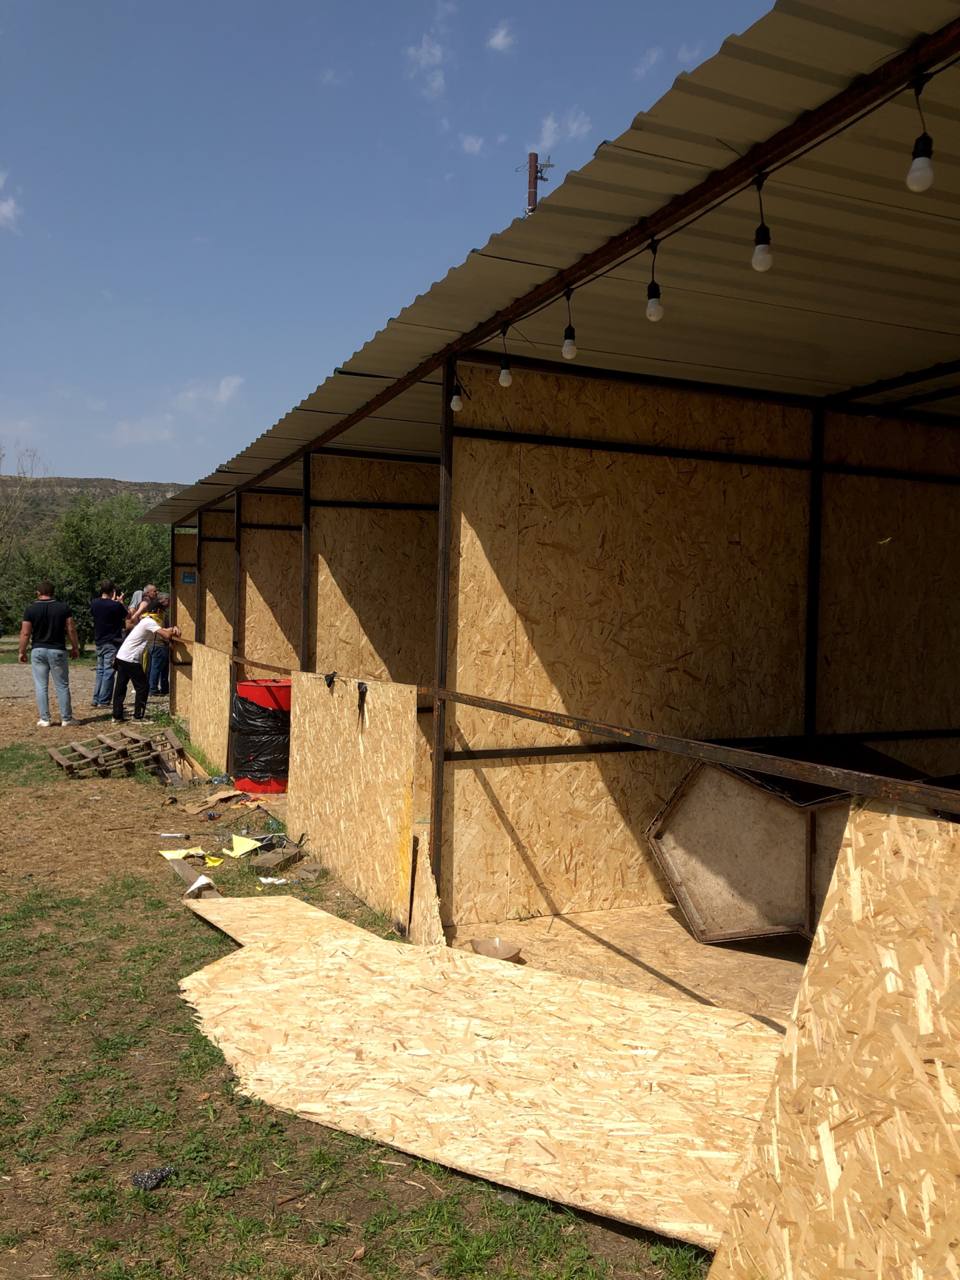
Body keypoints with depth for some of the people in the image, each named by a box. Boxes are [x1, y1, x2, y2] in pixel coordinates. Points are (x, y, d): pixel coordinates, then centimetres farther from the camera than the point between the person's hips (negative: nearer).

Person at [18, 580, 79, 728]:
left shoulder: (30, 609, -4)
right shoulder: (63, 607, -3)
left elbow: (25, 633, -4)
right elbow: (71, 630, -2)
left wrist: (22, 652, 6)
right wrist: (75, 647, 9)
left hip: (38, 651, 0)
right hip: (58, 651, 0)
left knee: (41, 686, 6)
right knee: (62, 686, 7)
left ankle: (44, 719, 7)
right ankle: (66, 718, 9)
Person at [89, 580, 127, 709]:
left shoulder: (94, 604, 1)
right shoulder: (116, 605, -16)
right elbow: (126, 616, 1)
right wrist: (121, 602, 11)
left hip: (99, 642, 6)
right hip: (112, 643, -6)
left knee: (100, 671, 15)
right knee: (109, 672, -3)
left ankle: (96, 699, 15)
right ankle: (104, 701, -4)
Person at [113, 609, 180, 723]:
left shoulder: (147, 621, 16)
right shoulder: (150, 622, -14)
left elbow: (163, 631, 11)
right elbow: (166, 635, -23)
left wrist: (172, 629, -9)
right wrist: (173, 631, -2)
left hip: (121, 657, 9)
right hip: (130, 660, -9)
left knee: (120, 688, 10)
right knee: (142, 687, 1)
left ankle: (117, 716, 14)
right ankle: (138, 716, 5)